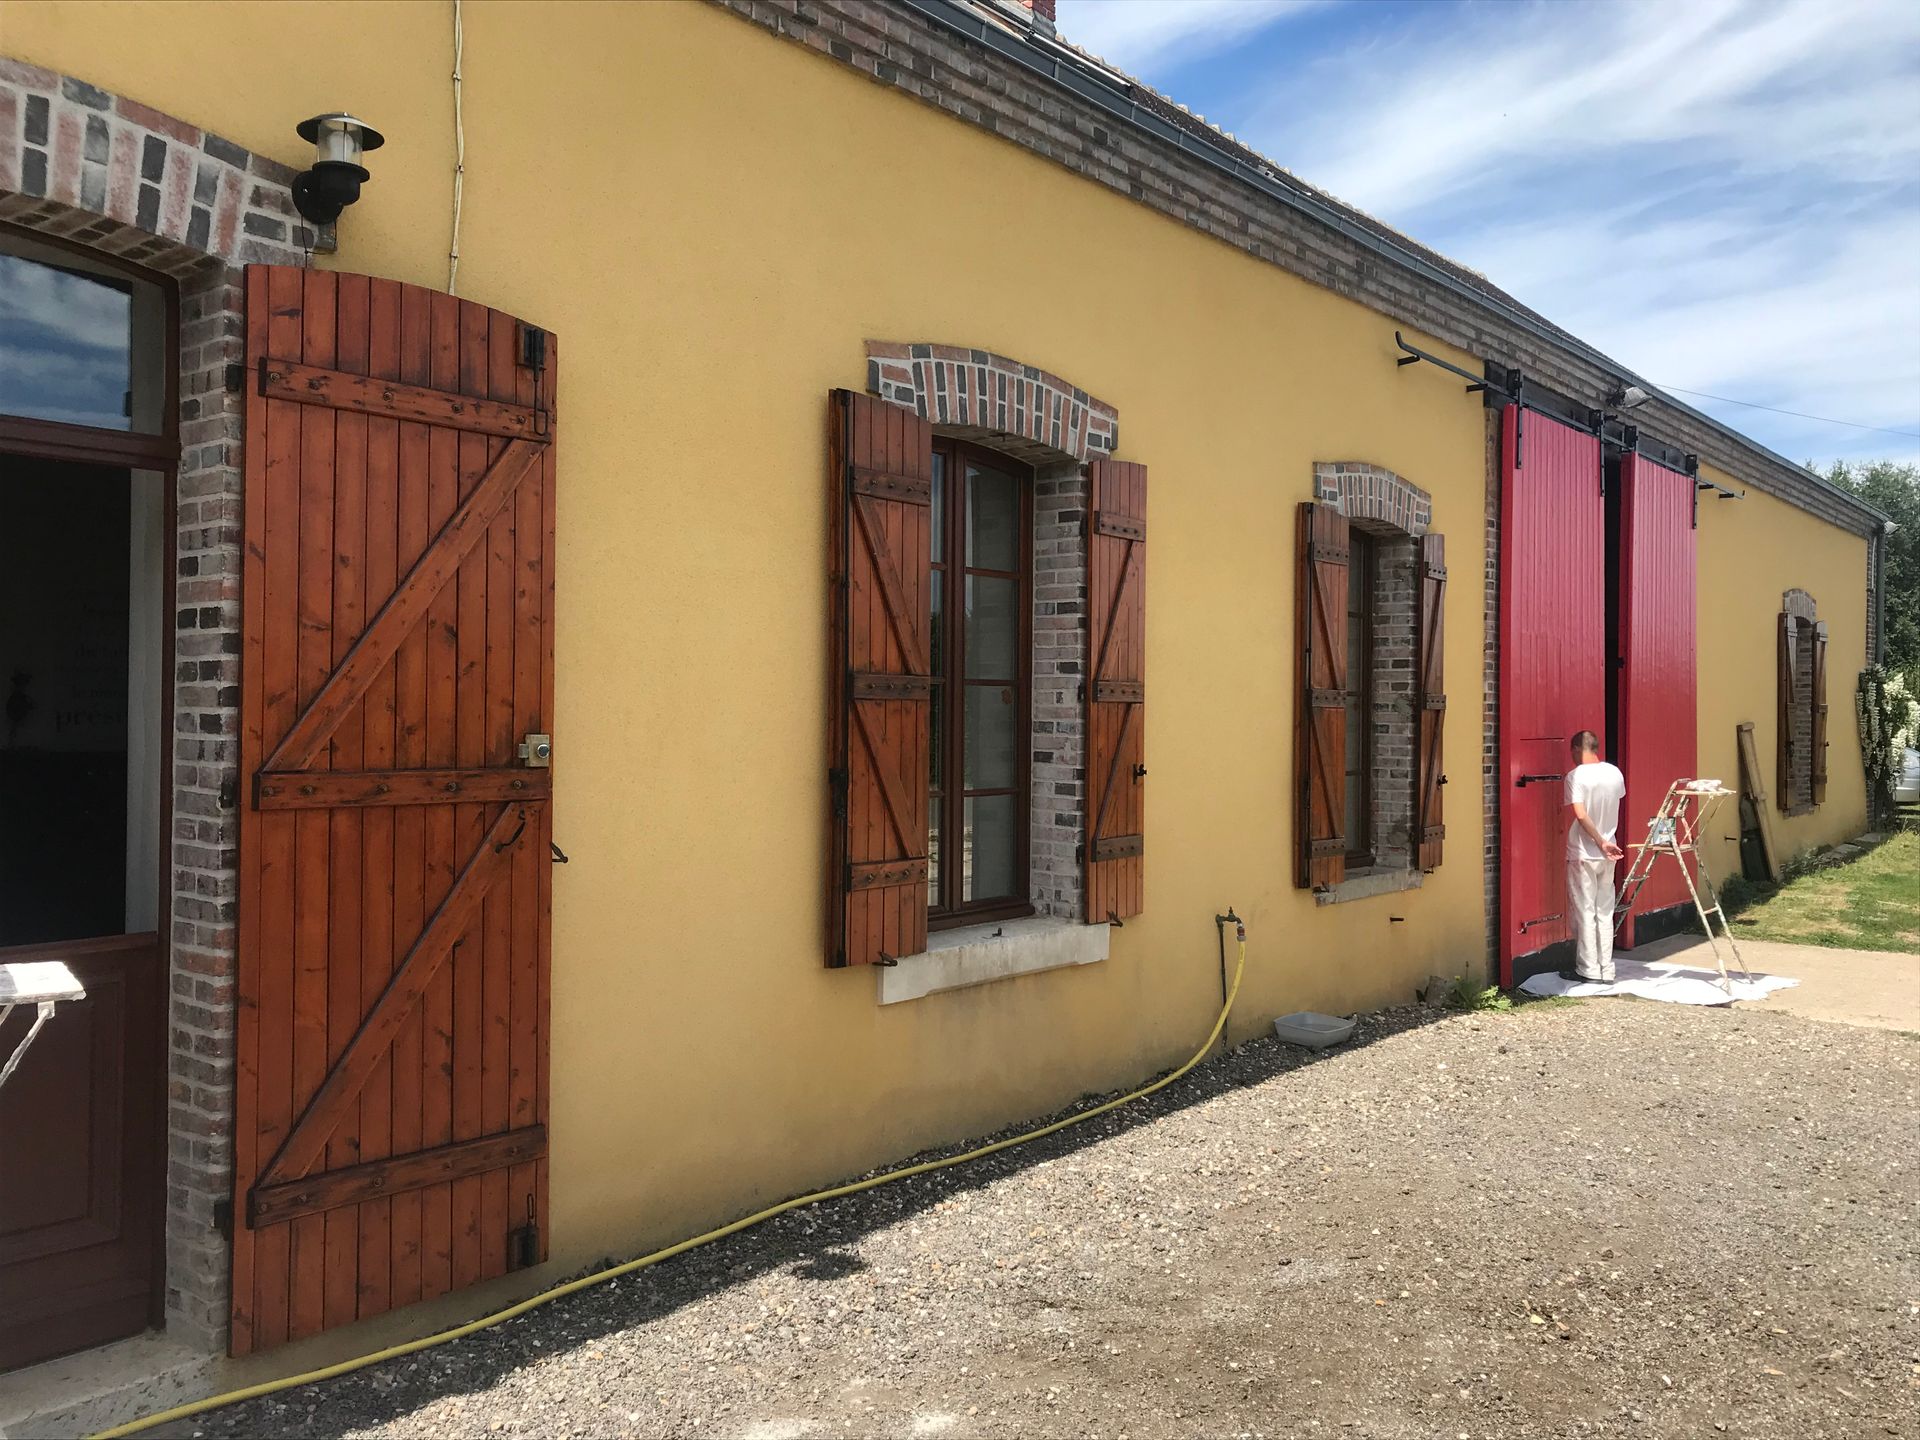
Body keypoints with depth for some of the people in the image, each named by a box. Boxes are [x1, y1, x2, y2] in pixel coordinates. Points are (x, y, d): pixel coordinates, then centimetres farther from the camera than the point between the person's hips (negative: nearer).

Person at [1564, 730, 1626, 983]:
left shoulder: (1576, 776, -13)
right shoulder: (1615, 773, 3)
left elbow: (1581, 815, -22)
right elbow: (1617, 803, 14)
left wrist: (1602, 843, -18)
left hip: (1582, 854, -5)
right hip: (1607, 856, 5)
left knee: (1585, 912, 2)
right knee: (1605, 912, 10)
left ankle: (1588, 969, 7)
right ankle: (1606, 970, 13)